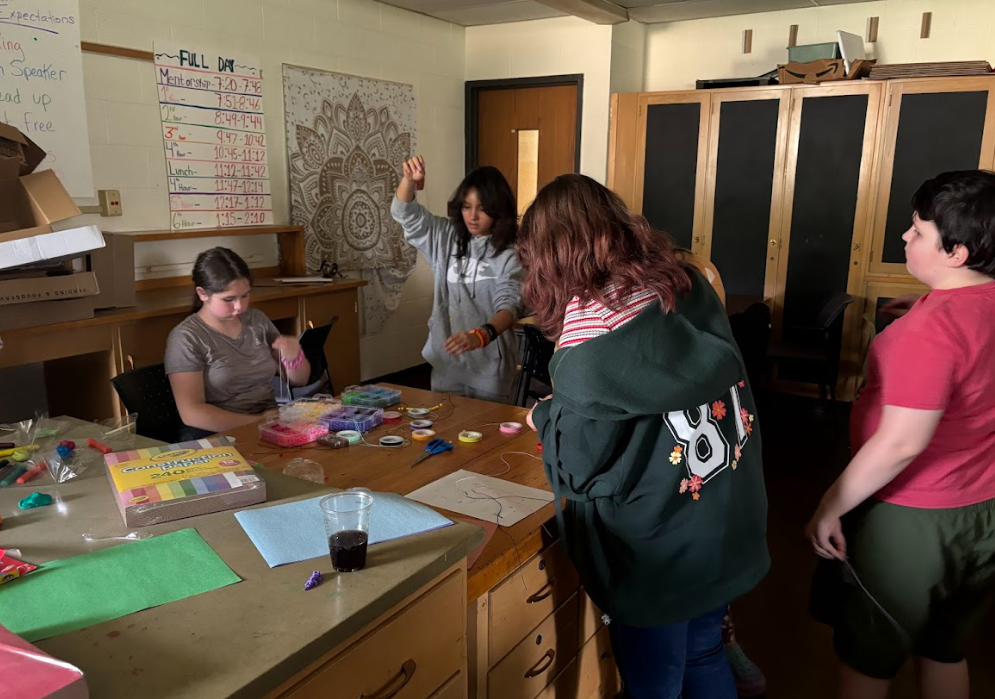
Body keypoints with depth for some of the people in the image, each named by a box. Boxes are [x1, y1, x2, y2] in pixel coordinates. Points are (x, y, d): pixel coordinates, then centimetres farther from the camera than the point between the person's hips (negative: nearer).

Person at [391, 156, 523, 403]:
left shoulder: (509, 253, -9)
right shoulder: (446, 238, 7)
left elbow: (509, 304, -20)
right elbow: (405, 213, 2)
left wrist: (481, 335, -40)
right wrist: (409, 179, -20)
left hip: (489, 364, -4)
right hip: (446, 359, 4)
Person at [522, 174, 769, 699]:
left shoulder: (590, 327, -24)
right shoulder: (687, 282, -4)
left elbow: (581, 468, -20)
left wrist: (545, 417, 0)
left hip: (658, 551, -6)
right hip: (728, 525, 7)